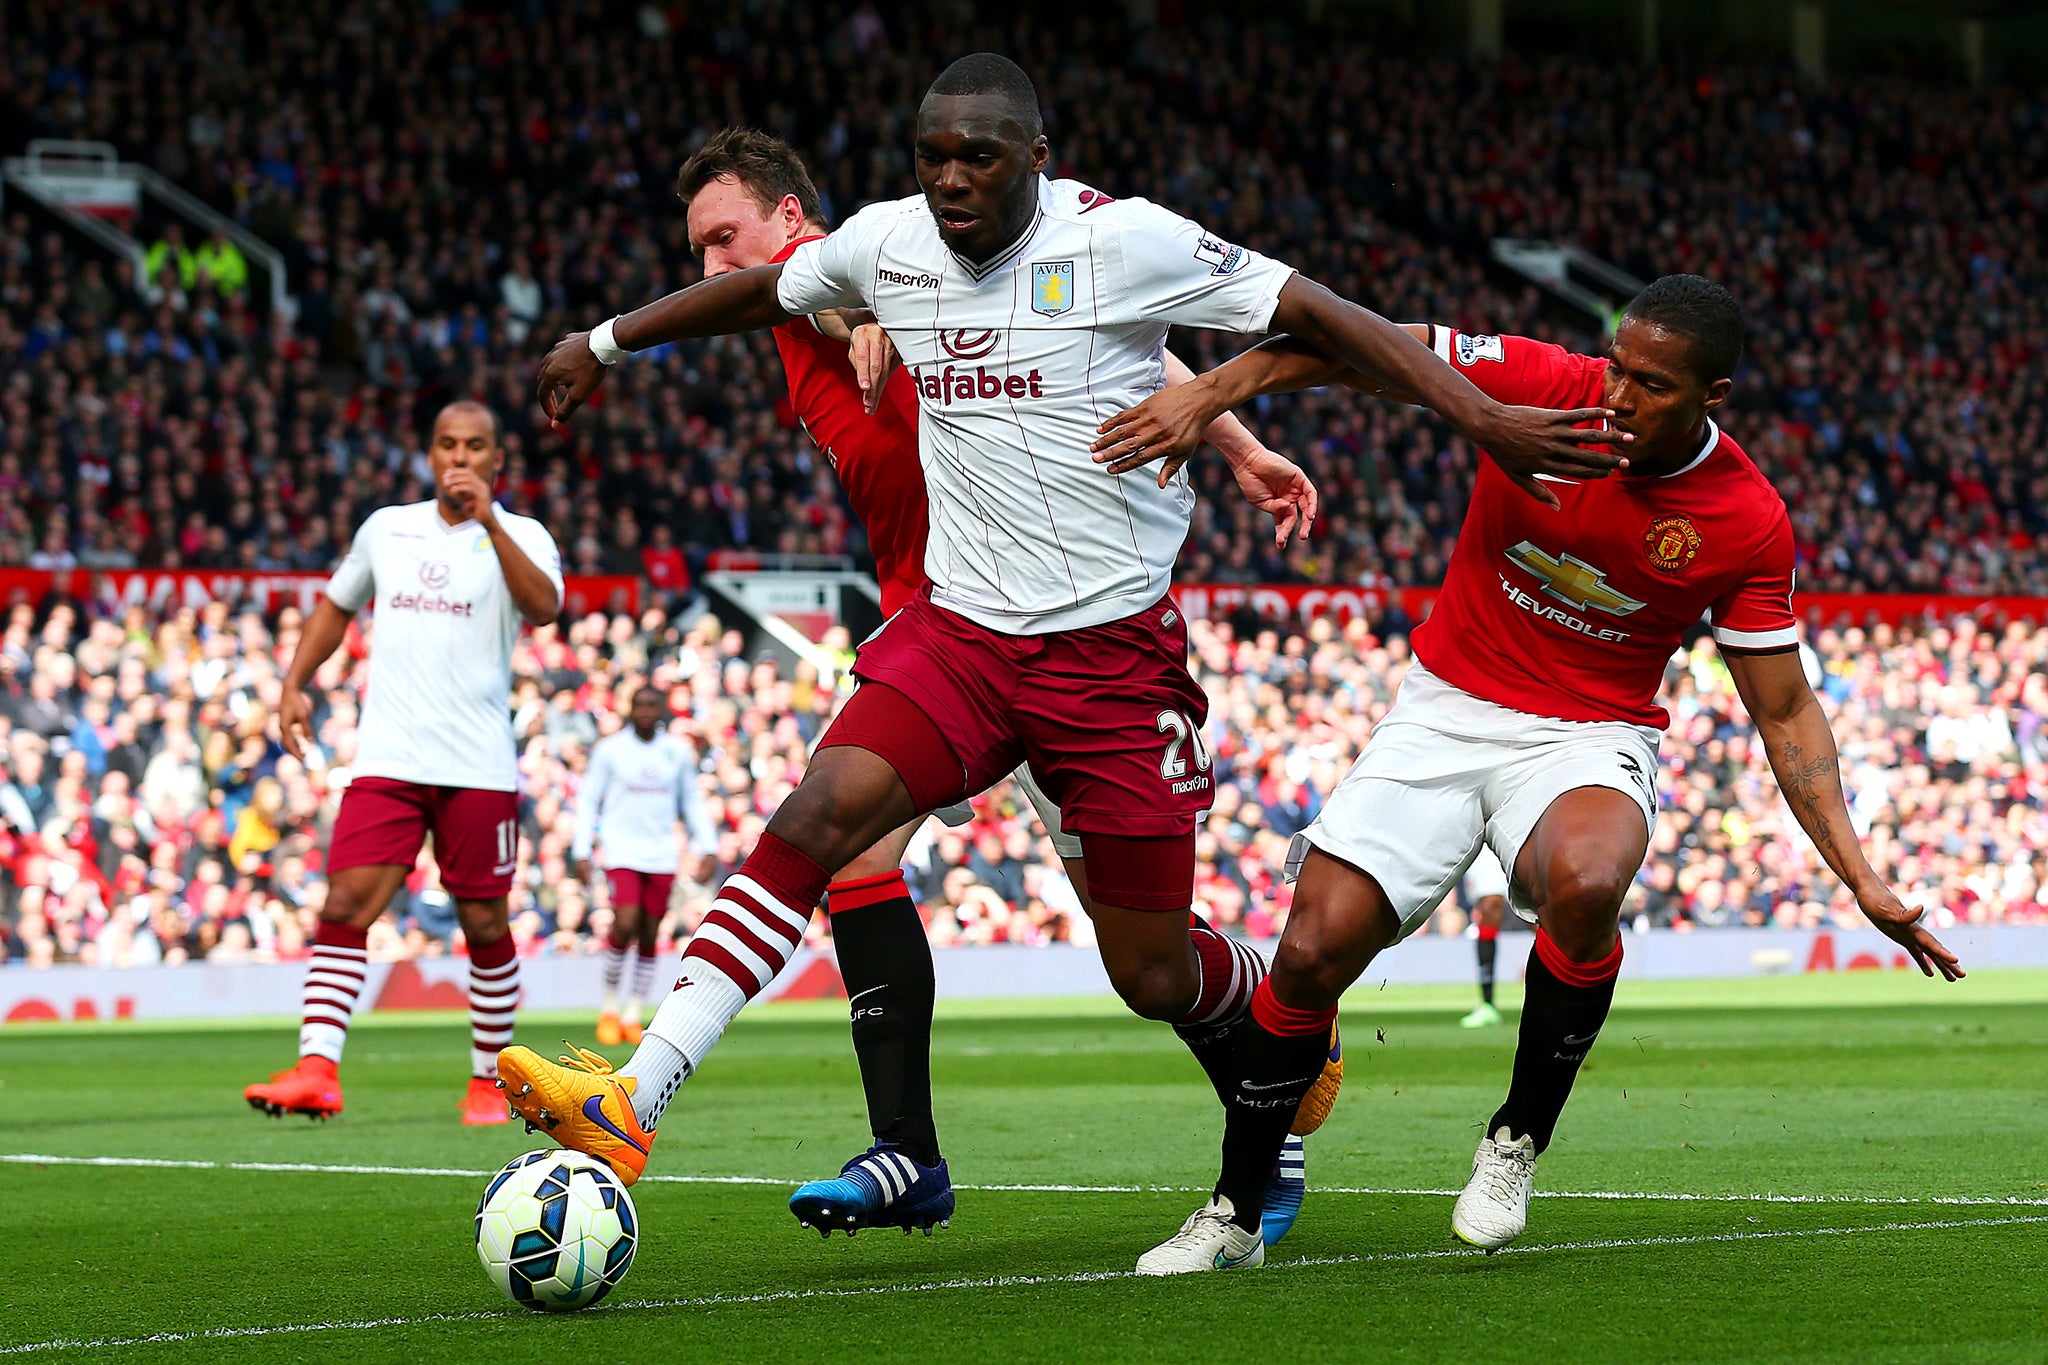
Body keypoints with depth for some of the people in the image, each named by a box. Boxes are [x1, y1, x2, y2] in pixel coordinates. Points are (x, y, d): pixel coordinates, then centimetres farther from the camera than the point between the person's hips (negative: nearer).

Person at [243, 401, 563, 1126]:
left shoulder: (521, 537, 3)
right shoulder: (386, 528, 13)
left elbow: (544, 608, -18)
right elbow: (336, 605, 28)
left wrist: (489, 523, -26)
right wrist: (294, 684, 16)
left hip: (480, 766, -2)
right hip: (387, 759, 2)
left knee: (485, 926, 3)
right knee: (345, 905, -12)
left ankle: (489, 1081, 18)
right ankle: (316, 1071, -17)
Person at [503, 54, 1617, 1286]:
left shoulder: (1122, 240, -12)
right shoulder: (886, 245, 2)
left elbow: (1318, 314, -10)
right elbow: (757, 293, 23)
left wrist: (1482, 416, -18)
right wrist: (605, 343, 35)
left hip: (1115, 650, -3)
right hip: (960, 632, 3)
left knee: (1154, 976, 3)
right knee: (815, 818, -23)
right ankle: (633, 1103, -30)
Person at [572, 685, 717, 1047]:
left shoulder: (678, 752, 9)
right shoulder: (609, 749, 1)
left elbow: (692, 801, 18)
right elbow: (588, 800, 4)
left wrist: (706, 847, 10)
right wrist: (582, 852, -2)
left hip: (662, 855, 3)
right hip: (621, 851, -3)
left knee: (649, 936, 2)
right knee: (625, 924, -19)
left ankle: (633, 1014, 12)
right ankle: (609, 1007, -2)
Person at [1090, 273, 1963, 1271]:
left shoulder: (1749, 523, -13)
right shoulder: (1539, 385, -15)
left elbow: (1785, 713, -4)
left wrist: (1862, 881, -10)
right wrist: (1210, 394, -27)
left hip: (1591, 737, -1)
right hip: (1447, 707, 1)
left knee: (1585, 885, -36)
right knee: (1312, 951, -12)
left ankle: (1517, 1143, -11)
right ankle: (1232, 1209, 10)